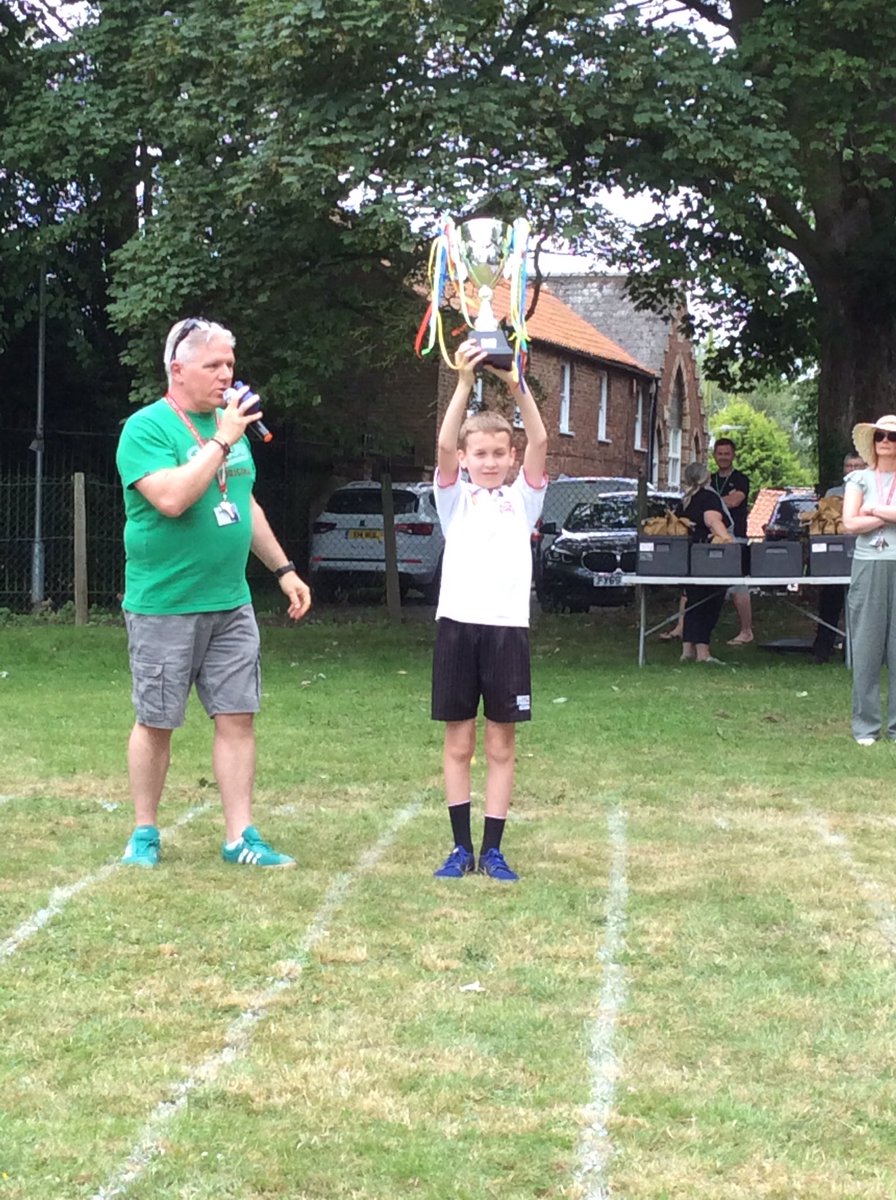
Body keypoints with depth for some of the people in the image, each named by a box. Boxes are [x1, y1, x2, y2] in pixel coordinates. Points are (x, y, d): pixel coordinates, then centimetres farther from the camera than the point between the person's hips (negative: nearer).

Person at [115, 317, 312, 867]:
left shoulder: (229, 424, 12)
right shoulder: (147, 428, -10)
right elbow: (172, 498, -26)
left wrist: (284, 569, 22)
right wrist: (222, 441, -21)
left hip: (231, 604, 6)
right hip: (164, 607, -6)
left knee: (238, 717, 3)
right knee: (156, 723, 4)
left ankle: (240, 836, 8)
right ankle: (145, 833, 18)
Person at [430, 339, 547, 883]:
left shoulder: (522, 499, 8)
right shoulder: (455, 499, 7)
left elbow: (540, 442, -6)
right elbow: (444, 445, -9)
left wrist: (517, 385, -17)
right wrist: (465, 383, -21)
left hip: (508, 627, 0)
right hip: (457, 624, 0)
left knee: (501, 744, 5)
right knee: (459, 743, 6)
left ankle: (493, 849, 10)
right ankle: (461, 847, 13)